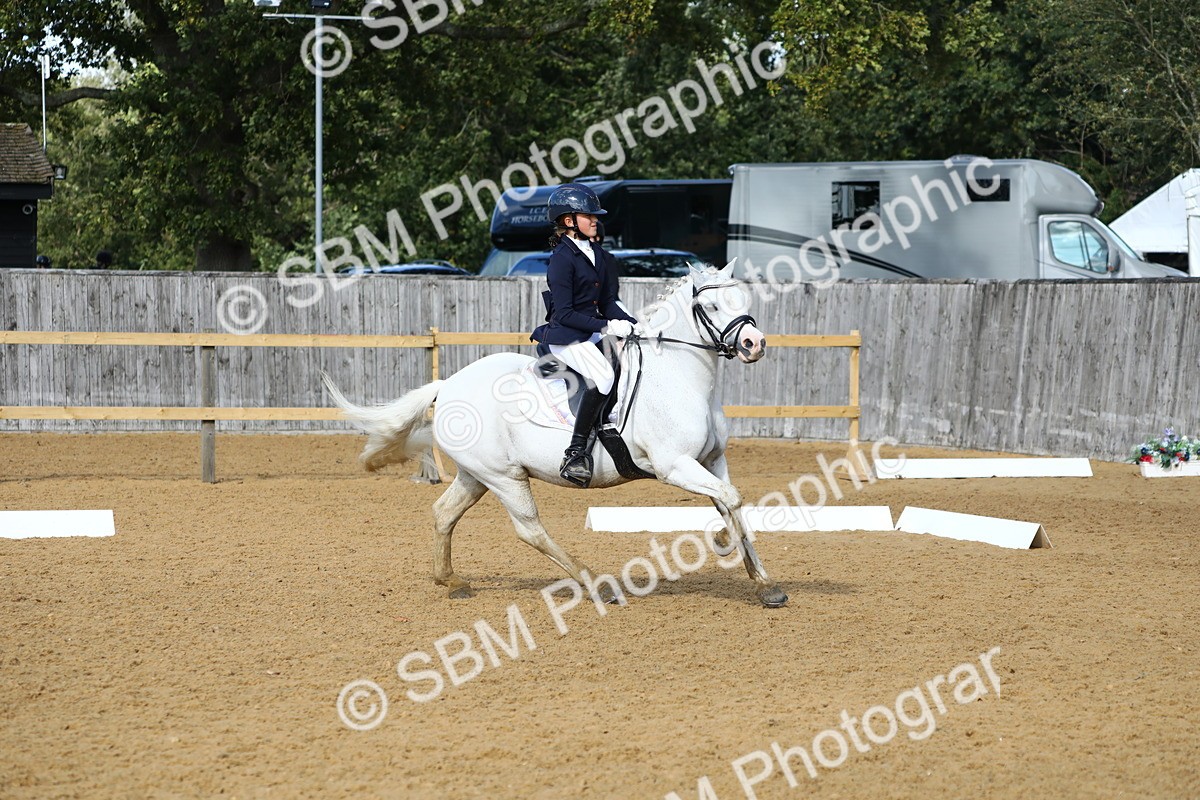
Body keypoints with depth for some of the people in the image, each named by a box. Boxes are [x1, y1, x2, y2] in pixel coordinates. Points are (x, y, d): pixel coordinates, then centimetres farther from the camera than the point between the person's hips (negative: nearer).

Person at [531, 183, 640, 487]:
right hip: (566, 336, -9)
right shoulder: (563, 258, -14)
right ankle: (575, 453, -28)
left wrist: (633, 325, -1)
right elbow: (565, 312, -18)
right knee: (602, 376, -29)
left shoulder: (598, 255, 12)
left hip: (592, 333, 9)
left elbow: (607, 303, 15)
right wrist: (606, 326, -22)